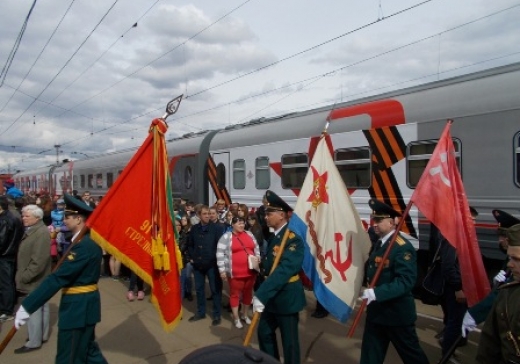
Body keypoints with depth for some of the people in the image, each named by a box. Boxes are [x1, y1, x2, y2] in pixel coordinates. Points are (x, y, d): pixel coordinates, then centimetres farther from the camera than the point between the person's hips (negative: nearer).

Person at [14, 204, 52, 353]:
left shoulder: (41, 233, -22)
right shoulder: (32, 230, 11)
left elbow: (38, 260, -26)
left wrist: (25, 277, -20)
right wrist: (22, 274, 14)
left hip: (34, 280, -10)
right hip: (36, 279, 10)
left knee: (33, 310, -1)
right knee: (41, 307, 18)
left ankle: (34, 342, 10)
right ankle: (42, 335, 30)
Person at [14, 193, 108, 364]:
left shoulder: (84, 245, -25)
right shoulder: (89, 240, 8)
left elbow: (58, 278, -28)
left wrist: (26, 306, -27)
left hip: (78, 306, -10)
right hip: (83, 303, 10)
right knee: (88, 349, 23)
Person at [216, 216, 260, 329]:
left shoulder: (249, 235, 7)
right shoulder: (226, 237, -9)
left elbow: (256, 248, 19)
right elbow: (220, 254, -10)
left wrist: (257, 257, 2)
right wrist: (222, 270, -12)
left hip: (250, 271, 5)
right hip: (235, 272, -5)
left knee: (248, 293, 16)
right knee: (235, 294, 8)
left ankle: (245, 315, 34)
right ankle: (236, 318, 22)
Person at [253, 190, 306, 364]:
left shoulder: (293, 239, -21)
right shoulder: (273, 237, 9)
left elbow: (284, 270, -29)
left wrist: (261, 295, -32)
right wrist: (260, 264, 0)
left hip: (287, 297, -9)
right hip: (272, 296, 9)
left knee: (289, 340, 5)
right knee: (264, 332, 20)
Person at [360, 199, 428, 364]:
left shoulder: (403, 247, -21)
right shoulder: (379, 243, 8)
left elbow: (406, 282, -28)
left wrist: (377, 293, -34)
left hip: (397, 313, -8)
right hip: (376, 311, 8)